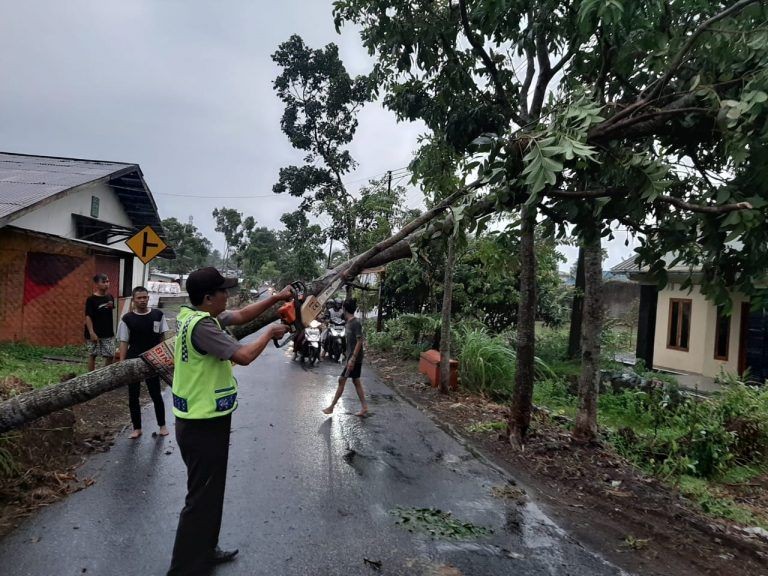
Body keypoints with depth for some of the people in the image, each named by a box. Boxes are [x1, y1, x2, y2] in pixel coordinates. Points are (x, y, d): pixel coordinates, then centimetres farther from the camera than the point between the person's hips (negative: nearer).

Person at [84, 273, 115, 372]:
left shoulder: (110, 297, 5)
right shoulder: (91, 299, -12)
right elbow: (88, 317, -14)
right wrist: (91, 333, -20)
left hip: (108, 333, 5)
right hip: (95, 333, -5)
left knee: (110, 355, 4)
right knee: (92, 355, 7)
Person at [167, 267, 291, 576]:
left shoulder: (197, 314, 4)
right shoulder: (202, 325, -26)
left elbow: (242, 315, 12)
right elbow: (243, 356, -27)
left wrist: (276, 298, 4)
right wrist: (270, 332, -11)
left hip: (201, 421, 10)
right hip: (203, 425, -10)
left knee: (209, 491, 24)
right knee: (202, 497, 2)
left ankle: (204, 551, 40)